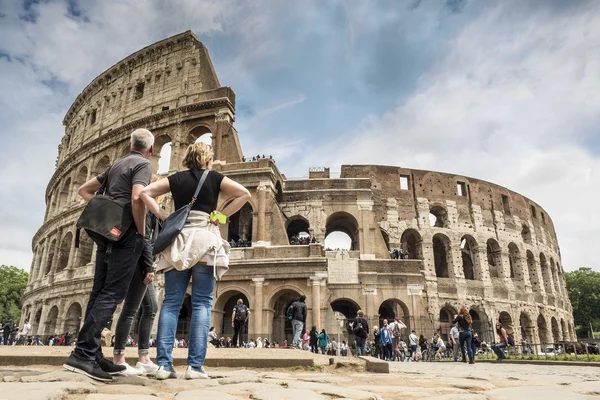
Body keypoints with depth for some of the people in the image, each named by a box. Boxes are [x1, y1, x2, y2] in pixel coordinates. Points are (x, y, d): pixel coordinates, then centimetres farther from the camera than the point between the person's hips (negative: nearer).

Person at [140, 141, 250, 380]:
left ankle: (164, 364, -2)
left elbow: (144, 193, 9)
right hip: (206, 240, -3)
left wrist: (163, 216, 6)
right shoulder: (214, 178, 8)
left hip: (178, 241, 3)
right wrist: (221, 215, 3)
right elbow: (244, 194, 2)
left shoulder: (176, 179, 14)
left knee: (171, 302, 4)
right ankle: (195, 366, -6)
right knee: (202, 303, -3)